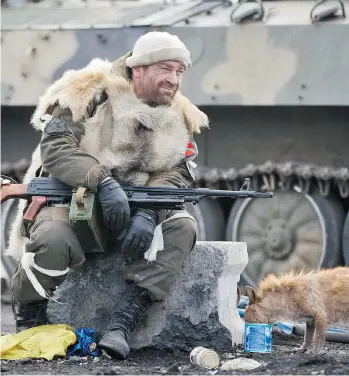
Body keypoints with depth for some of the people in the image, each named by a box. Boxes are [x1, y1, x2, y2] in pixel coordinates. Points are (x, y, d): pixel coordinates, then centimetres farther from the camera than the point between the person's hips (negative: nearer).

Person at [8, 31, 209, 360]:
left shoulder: (178, 120, 5)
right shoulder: (91, 96, -10)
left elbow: (175, 175, -4)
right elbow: (55, 146, -21)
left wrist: (148, 213, -25)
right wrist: (104, 182, -35)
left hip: (134, 208, 4)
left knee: (182, 227, -25)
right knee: (53, 240, -38)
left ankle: (122, 325, -29)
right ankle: (27, 328, -10)